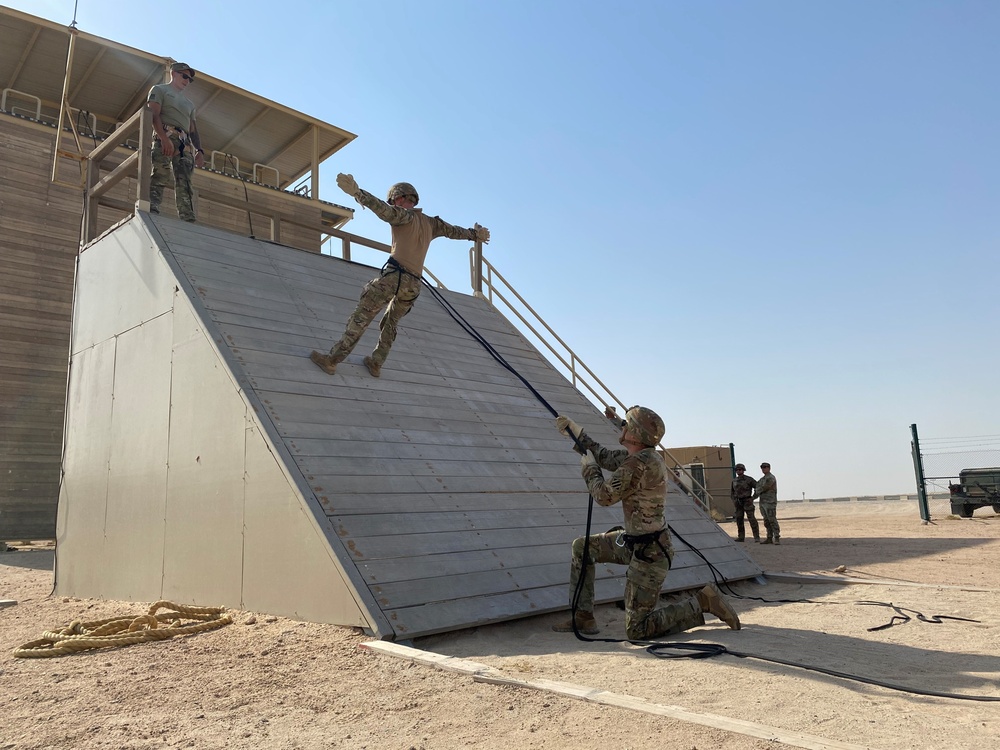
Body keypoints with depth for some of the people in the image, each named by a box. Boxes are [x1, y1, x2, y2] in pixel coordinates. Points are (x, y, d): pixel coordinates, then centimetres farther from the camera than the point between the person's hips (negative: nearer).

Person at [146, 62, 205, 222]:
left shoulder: (189, 103, 33)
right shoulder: (160, 89, 14)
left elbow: (193, 128, 26)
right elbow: (154, 114, -2)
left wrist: (199, 150, 8)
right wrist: (164, 138, -18)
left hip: (185, 143, 6)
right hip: (165, 137, -6)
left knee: (184, 184, -7)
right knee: (159, 176, -21)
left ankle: (188, 220, -16)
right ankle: (151, 213, -31)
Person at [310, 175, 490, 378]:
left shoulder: (405, 215, 2)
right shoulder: (431, 223, 21)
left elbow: (384, 210, -18)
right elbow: (454, 231, 36)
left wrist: (356, 192, -28)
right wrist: (475, 234, 54)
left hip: (395, 275, -7)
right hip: (414, 285, 7)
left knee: (360, 318, -7)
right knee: (390, 323, 24)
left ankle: (332, 360, -9)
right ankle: (376, 364, 24)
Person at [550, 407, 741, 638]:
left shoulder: (640, 463, -27)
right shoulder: (645, 455, 3)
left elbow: (604, 495, -18)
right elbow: (606, 457, 17)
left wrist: (589, 467, -1)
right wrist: (575, 431, 22)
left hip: (649, 552, -10)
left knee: (636, 630, -2)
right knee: (582, 547, 13)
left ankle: (702, 602, 3)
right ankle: (583, 617, 18)